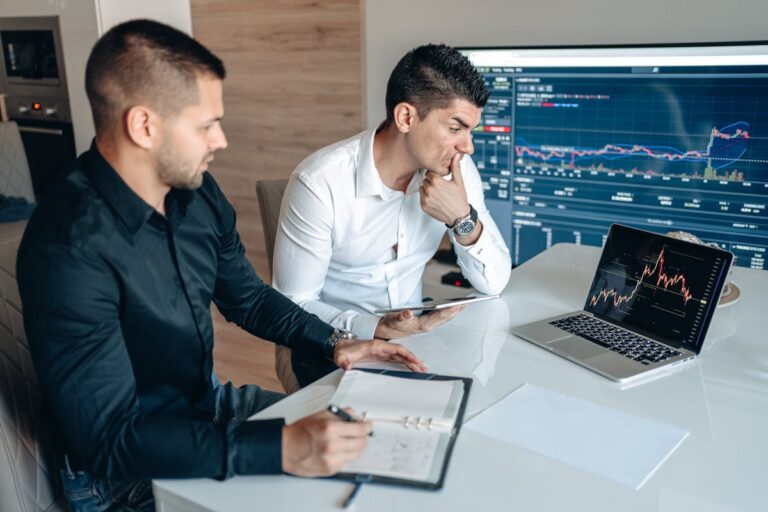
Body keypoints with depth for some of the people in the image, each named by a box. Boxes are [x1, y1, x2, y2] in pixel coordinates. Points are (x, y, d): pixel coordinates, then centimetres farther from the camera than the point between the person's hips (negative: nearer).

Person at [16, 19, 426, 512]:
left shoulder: (199, 194, -5)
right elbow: (109, 438, -28)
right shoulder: (70, 248, -27)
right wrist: (282, 449, -36)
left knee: (363, 439, 2)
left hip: (208, 405, 7)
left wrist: (334, 342, -5)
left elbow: (250, 298, 10)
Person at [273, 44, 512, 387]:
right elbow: (293, 306, -16)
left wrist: (464, 219, -22)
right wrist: (376, 329, -31)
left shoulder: (456, 170, -7)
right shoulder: (319, 182, -22)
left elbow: (494, 283, -5)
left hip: (413, 332, 6)